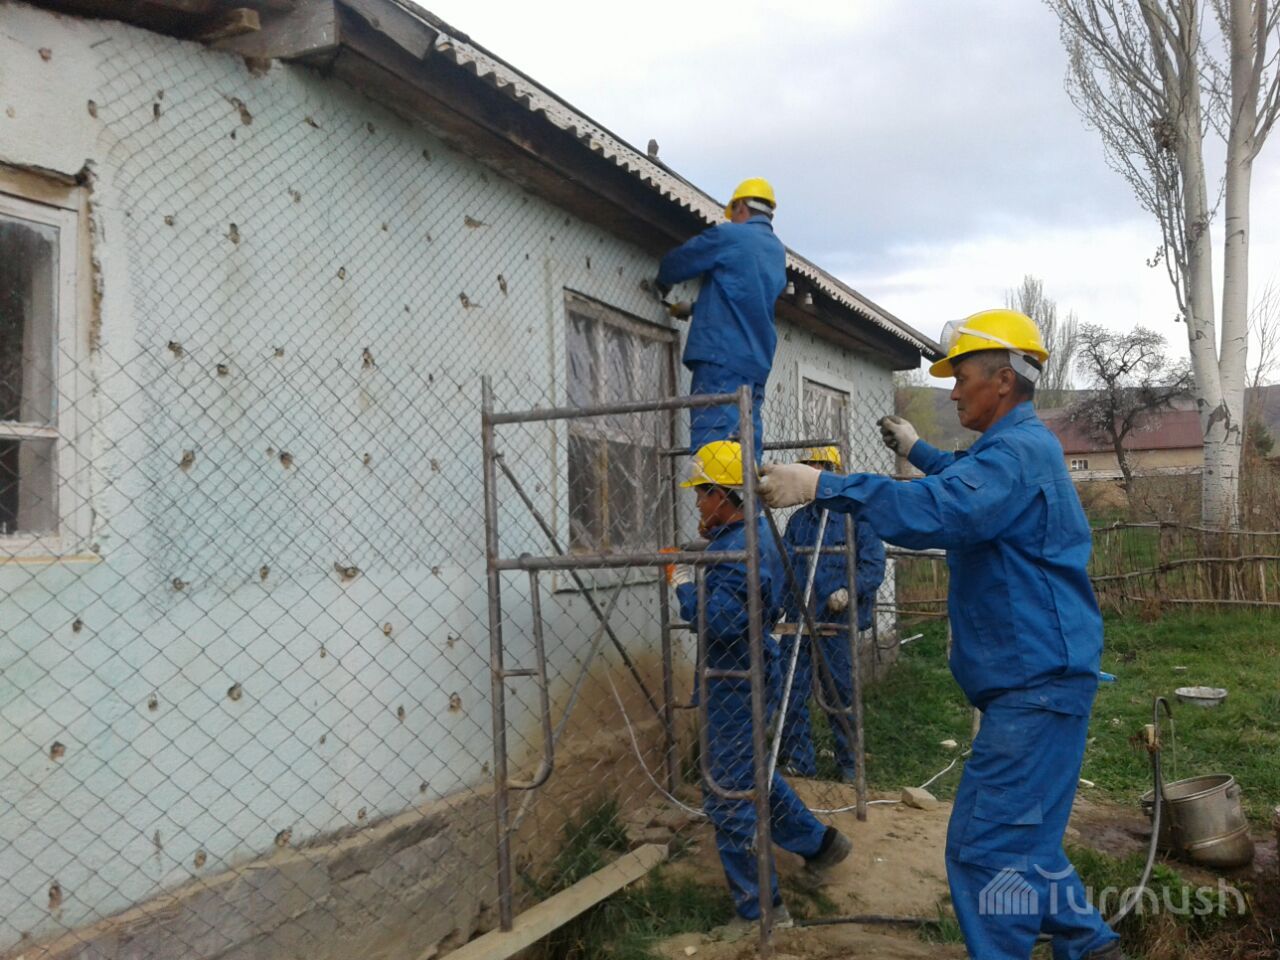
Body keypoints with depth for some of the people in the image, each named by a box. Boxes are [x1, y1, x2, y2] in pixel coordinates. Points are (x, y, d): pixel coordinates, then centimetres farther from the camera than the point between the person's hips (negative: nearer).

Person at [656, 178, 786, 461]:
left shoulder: (727, 236, -2)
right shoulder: (778, 251, 21)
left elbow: (675, 264, 7)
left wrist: (663, 284, 29)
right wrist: (695, 308, 34)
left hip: (721, 355, -8)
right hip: (758, 362, 8)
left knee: (712, 446, -14)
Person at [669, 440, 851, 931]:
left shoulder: (740, 550, -25)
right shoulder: (757, 533, 7)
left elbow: (720, 622, -31)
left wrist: (683, 583, -18)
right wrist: (711, 538, 7)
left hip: (737, 683, -10)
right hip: (744, 675, 10)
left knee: (728, 796, 0)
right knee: (752, 776, 26)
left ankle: (758, 909, 11)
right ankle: (819, 840, 39)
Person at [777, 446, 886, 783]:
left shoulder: (856, 515, -4)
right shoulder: (799, 519, 12)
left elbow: (874, 565, -8)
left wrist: (849, 591, -22)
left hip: (838, 622, -4)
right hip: (798, 620, 5)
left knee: (841, 693, 7)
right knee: (789, 693, 4)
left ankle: (850, 764, 23)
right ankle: (799, 761, 19)